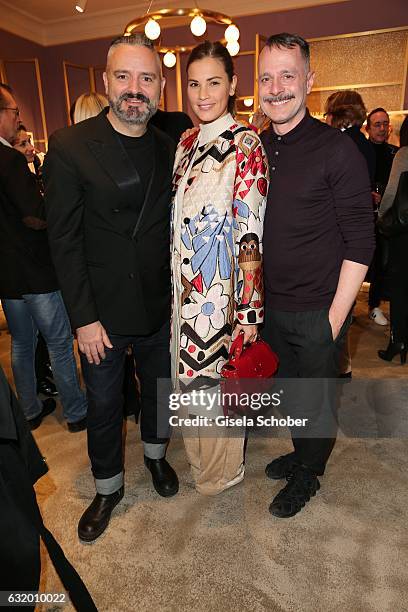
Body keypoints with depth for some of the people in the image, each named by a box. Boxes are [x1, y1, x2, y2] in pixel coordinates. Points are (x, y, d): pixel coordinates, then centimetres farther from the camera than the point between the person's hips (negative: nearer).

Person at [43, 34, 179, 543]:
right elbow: (64, 241, -12)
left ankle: (155, 454, 50)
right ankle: (107, 487, 40)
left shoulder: (169, 150, 2)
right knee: (104, 404, 14)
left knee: (158, 388, 21)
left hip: (160, 305, 4)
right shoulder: (70, 147, -11)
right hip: (102, 311, -3)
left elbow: (175, 227, 8)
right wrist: (84, 318, -14)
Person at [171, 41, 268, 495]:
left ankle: (222, 469, 36)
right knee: (190, 371, 19)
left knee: (219, 374, 8)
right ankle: (199, 455, 46)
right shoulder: (187, 144, 10)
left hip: (223, 285, -7)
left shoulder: (245, 143, -12)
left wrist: (248, 309, -17)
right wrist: (176, 282, 13)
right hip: (186, 285, 7)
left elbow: (250, 231, -16)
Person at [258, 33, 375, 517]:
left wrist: (336, 315, -15)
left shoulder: (337, 150, -12)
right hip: (271, 306, 5)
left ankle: (307, 476, 40)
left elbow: (360, 242, -12)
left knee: (316, 400, 14)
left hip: (318, 312, -4)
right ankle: (300, 453, 49)